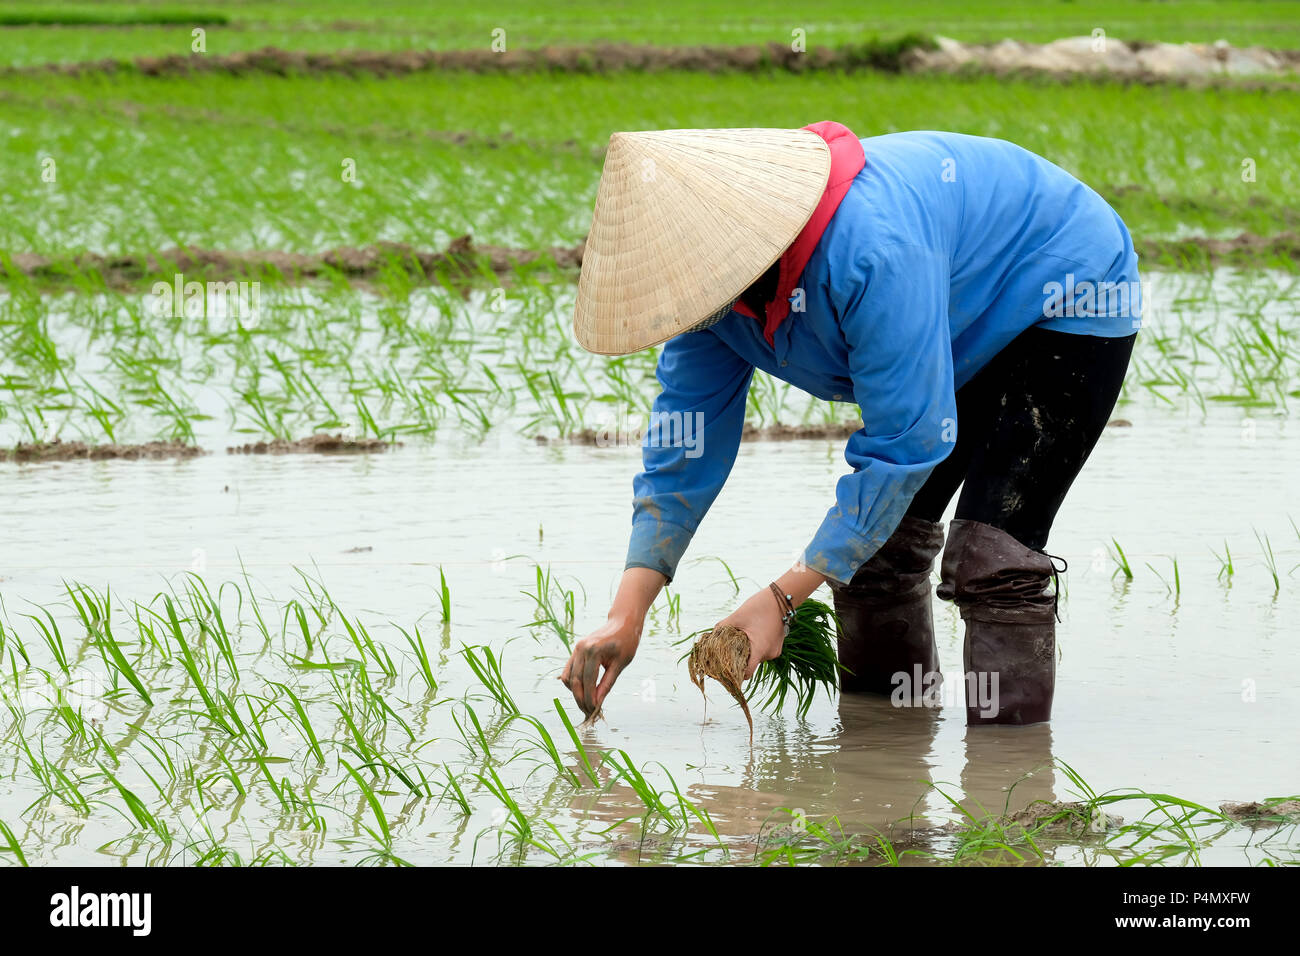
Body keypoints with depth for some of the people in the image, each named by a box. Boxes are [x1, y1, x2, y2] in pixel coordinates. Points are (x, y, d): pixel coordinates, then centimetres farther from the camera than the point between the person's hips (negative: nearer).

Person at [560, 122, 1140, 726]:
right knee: (875, 539, 4)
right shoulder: (712, 272, -16)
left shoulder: (870, 251, -43)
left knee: (989, 556, -21)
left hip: (1071, 301, -8)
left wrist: (782, 598, -34)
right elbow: (683, 446, -10)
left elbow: (904, 443, -37)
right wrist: (626, 614, -20)